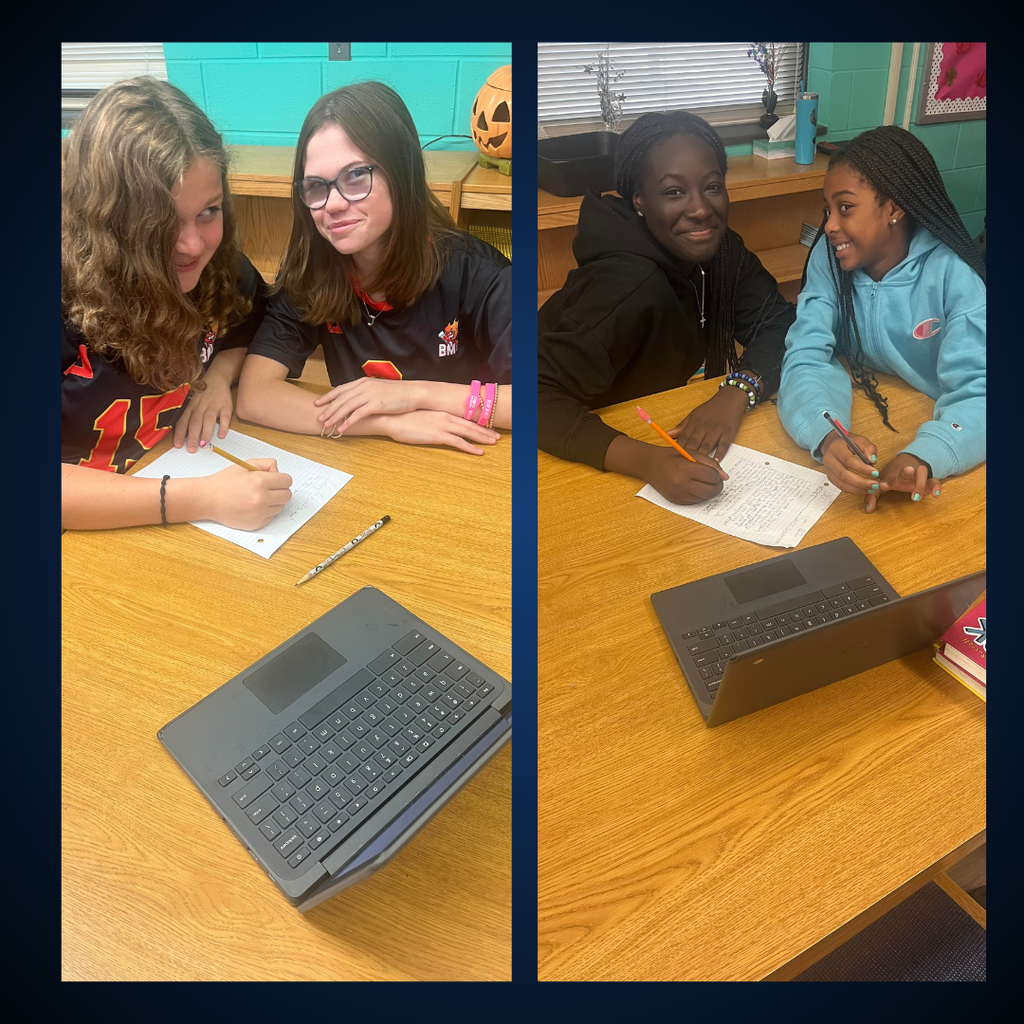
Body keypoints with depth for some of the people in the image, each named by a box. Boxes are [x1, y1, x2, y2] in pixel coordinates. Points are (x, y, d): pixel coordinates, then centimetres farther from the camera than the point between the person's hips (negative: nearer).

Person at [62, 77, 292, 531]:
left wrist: (219, 374, -3)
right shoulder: (69, 293, -20)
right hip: (89, 535, -4)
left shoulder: (217, 266, -4)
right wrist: (200, 499, -31)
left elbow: (246, 323, 17)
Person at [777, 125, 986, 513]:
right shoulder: (828, 256, -8)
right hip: (857, 426, 2)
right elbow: (808, 359, -18)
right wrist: (826, 436, -40)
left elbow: (976, 389, -24)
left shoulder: (952, 276, -16)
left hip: (932, 429, -2)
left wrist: (921, 458, -46)